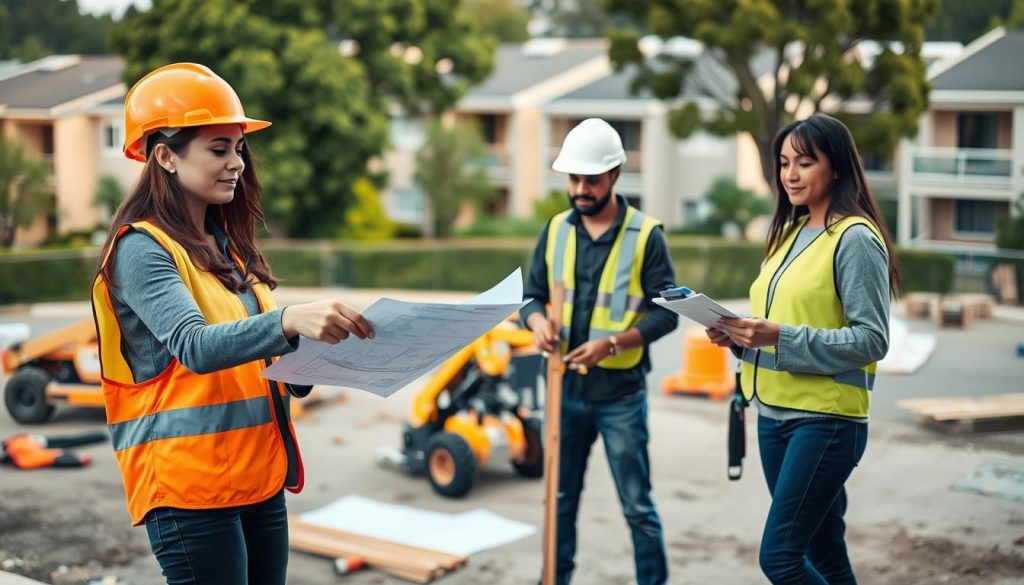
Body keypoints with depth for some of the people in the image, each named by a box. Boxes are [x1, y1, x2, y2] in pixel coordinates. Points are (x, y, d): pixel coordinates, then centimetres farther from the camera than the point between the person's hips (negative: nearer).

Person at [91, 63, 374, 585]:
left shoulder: (227, 244, 13)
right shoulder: (142, 249, -11)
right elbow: (195, 347, -27)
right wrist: (290, 319, -43)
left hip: (259, 477, 8)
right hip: (190, 484, -8)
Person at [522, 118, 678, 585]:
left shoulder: (645, 235, -8)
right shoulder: (556, 230, 4)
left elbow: (666, 313, -9)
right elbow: (533, 294, 10)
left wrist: (611, 343, -23)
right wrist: (538, 321, -13)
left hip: (620, 392, -4)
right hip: (566, 386, 4)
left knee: (637, 506, 4)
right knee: (561, 499, 15)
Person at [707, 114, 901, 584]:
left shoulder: (855, 238, -12)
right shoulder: (790, 232, 13)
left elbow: (872, 340, -18)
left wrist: (780, 336, -25)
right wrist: (741, 334, 0)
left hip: (826, 419, -8)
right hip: (773, 413, 8)